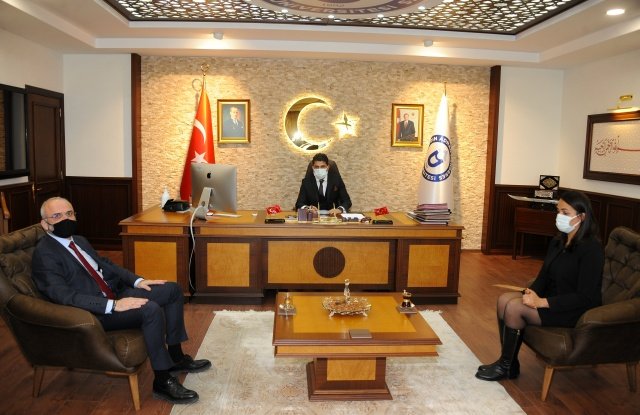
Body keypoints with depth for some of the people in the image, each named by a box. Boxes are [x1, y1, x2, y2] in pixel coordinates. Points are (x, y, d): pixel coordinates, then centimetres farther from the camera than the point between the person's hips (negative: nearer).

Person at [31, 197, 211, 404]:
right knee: (151, 309, -31)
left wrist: (137, 281, 4)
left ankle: (176, 357, 9)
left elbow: (107, 265, 19)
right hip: (92, 314, -9)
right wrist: (113, 305, -31)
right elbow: (65, 297, -25)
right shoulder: (44, 254, -15)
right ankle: (163, 381, -18)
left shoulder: (80, 241, 13)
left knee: (173, 290, 1)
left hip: (116, 294, 9)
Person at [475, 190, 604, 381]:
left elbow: (585, 297, -22)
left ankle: (506, 366, -5)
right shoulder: (557, 242, 7)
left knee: (515, 307, -23)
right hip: (553, 298, 8)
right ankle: (508, 361, -4)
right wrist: (531, 292, -13)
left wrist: (542, 302, -26)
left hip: (578, 310, -8)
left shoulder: (591, 249, -19)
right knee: (504, 299, -12)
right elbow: (544, 277, 8)